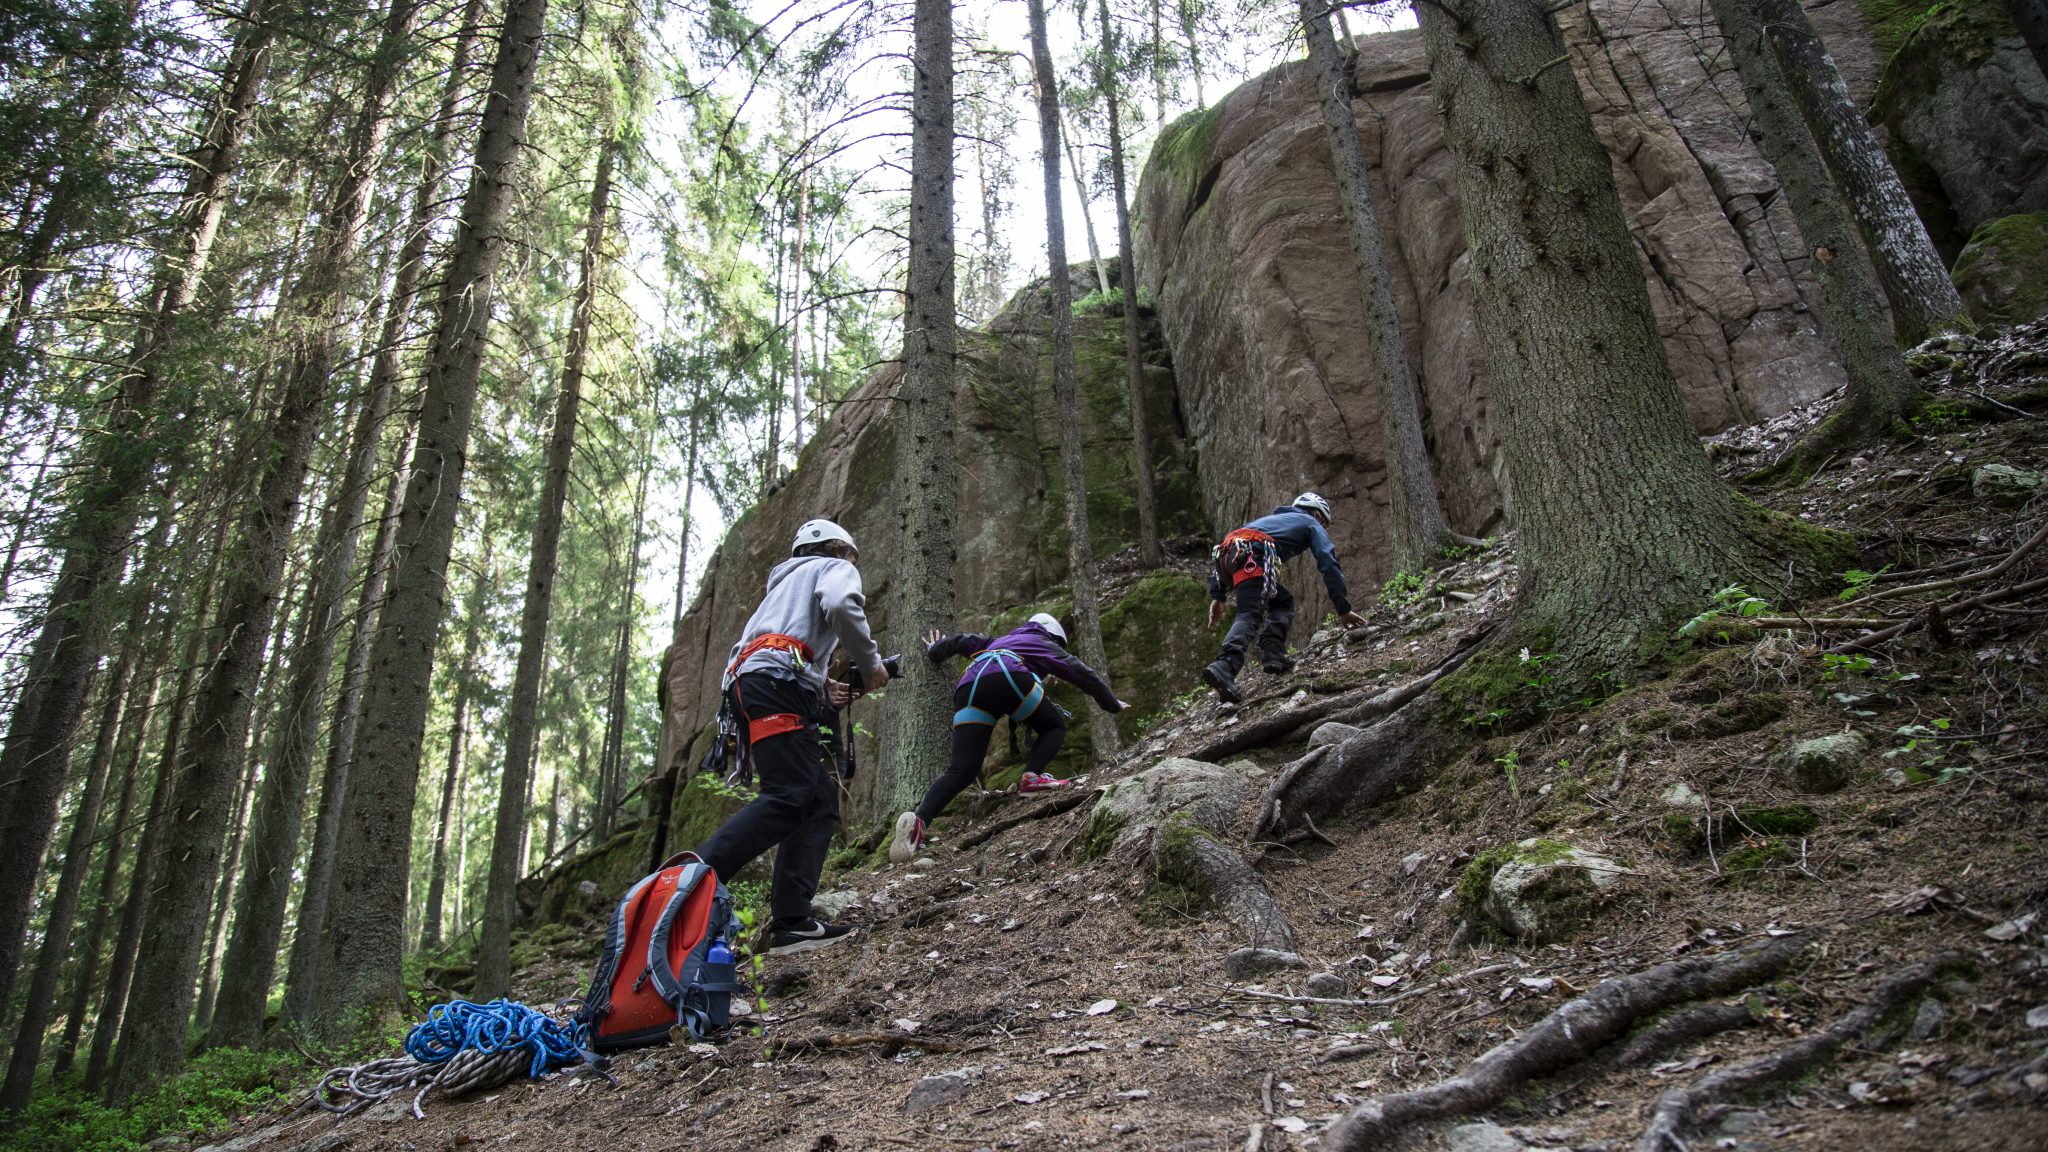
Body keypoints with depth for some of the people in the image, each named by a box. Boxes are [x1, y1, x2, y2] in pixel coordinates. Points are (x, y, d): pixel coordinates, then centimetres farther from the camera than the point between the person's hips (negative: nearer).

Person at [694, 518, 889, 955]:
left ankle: (792, 923, -6)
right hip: (777, 681, -9)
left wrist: (822, 691, 19)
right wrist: (870, 664, -1)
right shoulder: (835, 568, 14)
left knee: (821, 802, 4)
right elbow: (840, 606, -13)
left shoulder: (786, 582, 40)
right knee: (789, 796, -22)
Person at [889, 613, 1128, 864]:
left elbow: (961, 640, 36)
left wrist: (934, 652, 53)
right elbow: (1085, 674, 34)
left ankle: (919, 820, -28)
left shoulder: (999, 642, 44)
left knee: (962, 770, -4)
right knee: (1054, 727, 21)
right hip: (1008, 677, -4)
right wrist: (1113, 704, 47)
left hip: (967, 687, 4)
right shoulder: (1046, 645, 33)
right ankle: (1033, 776, -6)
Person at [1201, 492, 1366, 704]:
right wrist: (1344, 610, 12)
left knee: (1283, 601, 21)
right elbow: (1330, 565, 11)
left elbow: (1222, 556, 31)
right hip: (1252, 557, -7)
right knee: (1249, 615, -19)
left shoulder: (1271, 519, 41)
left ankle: (1272, 655, 2)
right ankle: (1224, 668, -41)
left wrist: (1217, 596, 24)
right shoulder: (1312, 524, 26)